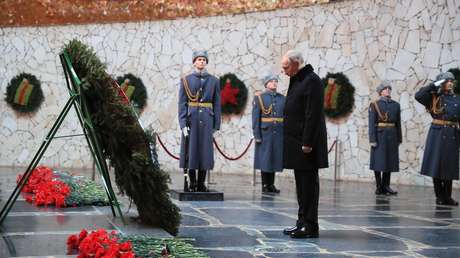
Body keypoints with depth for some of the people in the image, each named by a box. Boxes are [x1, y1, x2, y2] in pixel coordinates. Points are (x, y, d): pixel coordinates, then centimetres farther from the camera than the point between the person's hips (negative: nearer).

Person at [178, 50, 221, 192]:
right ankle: (192, 183, 10)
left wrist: (216, 125, 0)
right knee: (190, 150, 1)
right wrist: (183, 124, -9)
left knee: (205, 151, 1)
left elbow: (217, 104, 6)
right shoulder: (186, 80, 4)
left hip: (207, 120, 1)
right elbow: (182, 103, 0)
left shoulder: (213, 81, 8)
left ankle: (201, 184, 9)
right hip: (191, 119, -1)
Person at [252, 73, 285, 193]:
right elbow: (255, 118, -4)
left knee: (275, 158, 6)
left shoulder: (282, 98, 9)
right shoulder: (259, 97, 0)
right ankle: (265, 185, 7)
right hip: (265, 134, -3)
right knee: (265, 159, 1)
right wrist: (257, 135, -10)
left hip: (279, 134, 3)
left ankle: (271, 184, 14)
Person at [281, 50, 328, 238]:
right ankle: (302, 221, 20)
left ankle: (310, 226, -1)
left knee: (309, 183, -5)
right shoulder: (297, 81, 17)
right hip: (296, 142, 10)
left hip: (306, 143, -10)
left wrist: (307, 143, -22)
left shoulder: (312, 81, -13)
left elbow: (313, 115, -19)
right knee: (301, 183, 13)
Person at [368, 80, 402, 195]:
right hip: (379, 135, -4)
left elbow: (398, 124, 12)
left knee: (390, 161, 4)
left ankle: (385, 186, 10)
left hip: (392, 136, 4)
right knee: (378, 161, -1)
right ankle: (378, 186, 6)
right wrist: (372, 139, -13)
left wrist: (399, 139, 9)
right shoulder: (374, 105, -2)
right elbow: (372, 123, -7)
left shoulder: (396, 105, 10)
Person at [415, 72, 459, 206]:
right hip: (437, 133, -3)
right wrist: (434, 85, -12)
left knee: (449, 166, 5)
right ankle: (439, 196, 9)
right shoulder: (433, 97, 0)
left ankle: (447, 197, 13)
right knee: (436, 164, 0)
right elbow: (418, 95, -16)